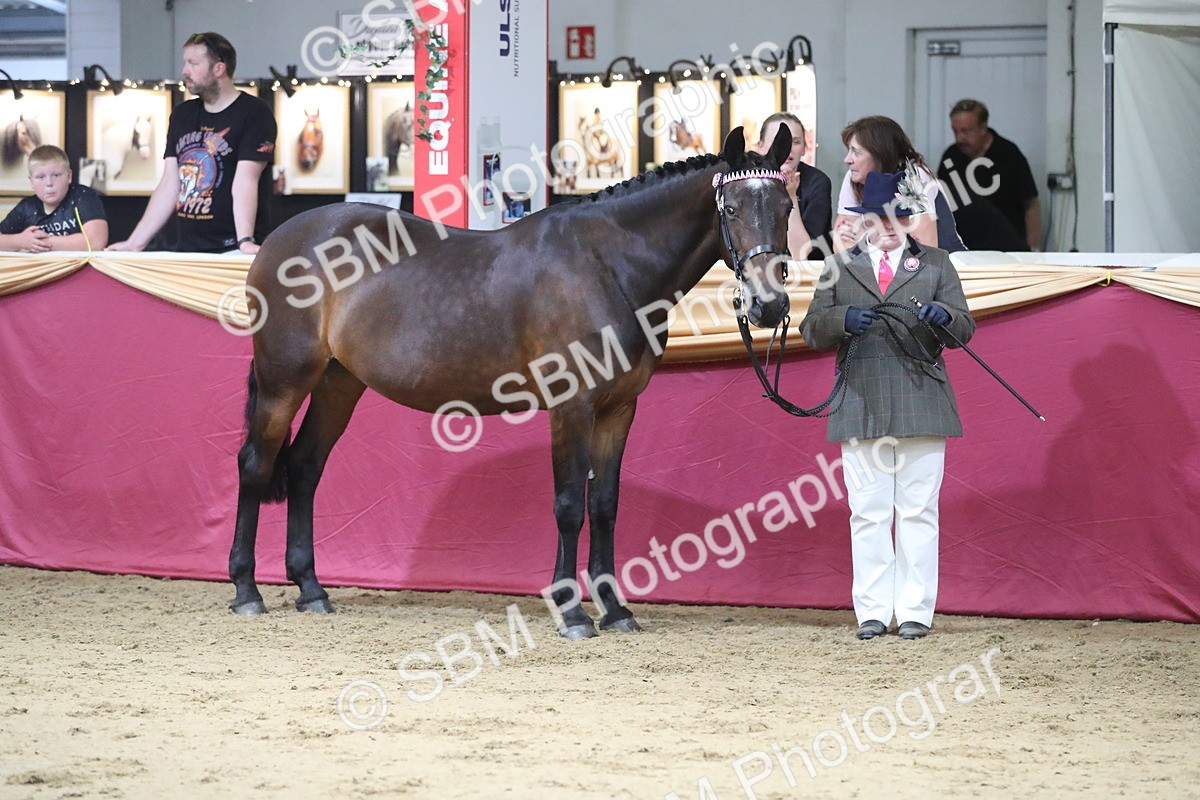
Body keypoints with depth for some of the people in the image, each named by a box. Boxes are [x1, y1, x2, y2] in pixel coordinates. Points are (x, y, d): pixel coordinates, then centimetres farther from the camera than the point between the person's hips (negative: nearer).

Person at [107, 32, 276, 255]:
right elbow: (170, 185, 13)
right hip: (187, 250, 6)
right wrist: (135, 243, 6)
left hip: (231, 251, -6)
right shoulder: (182, 115, 15)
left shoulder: (253, 113, -4)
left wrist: (245, 242, -27)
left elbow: (245, 182, -16)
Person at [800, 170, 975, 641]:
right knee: (867, 513, 2)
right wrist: (843, 320, -16)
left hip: (920, 404, -1)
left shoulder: (935, 264, 12)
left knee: (918, 512, 0)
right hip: (861, 404, 1)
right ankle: (872, 611, 6)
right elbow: (812, 331, 6)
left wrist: (942, 317, -17)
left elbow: (964, 329, 6)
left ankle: (915, 611, 4)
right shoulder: (840, 267, 13)